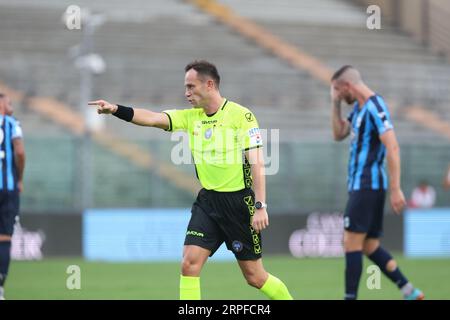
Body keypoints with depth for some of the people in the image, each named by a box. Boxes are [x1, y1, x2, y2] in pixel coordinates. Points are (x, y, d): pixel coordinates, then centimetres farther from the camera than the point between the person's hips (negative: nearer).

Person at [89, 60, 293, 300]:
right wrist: (116, 109, -21)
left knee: (255, 277, 2)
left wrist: (260, 206, -19)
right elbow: (153, 118, -6)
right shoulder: (191, 117, 6)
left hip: (239, 201, -5)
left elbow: (256, 163, -13)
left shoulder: (241, 115, -10)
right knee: (189, 262, -11)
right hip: (207, 200, 5)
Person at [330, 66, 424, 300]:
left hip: (367, 186, -10)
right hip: (360, 185, 10)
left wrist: (395, 189, -25)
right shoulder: (359, 107, 15)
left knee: (352, 243, -9)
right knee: (370, 246, 9)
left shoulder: (374, 108, -15)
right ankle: (409, 292, 10)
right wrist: (336, 104, 12)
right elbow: (339, 135, 25)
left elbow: (392, 148, -21)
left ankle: (350, 296, -9)